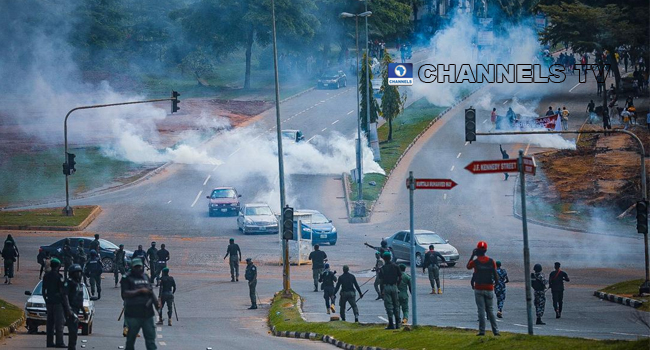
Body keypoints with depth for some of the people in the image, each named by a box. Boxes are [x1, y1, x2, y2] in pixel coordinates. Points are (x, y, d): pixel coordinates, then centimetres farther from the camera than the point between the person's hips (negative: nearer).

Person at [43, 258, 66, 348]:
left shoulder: (46, 276, 10)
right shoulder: (58, 276, -11)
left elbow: (44, 290, 15)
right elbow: (62, 290, -12)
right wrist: (63, 301, -5)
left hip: (49, 302, 7)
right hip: (58, 302, -7)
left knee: (50, 323, 10)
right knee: (59, 323, -5)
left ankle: (49, 341, 10)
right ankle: (59, 342, -8)